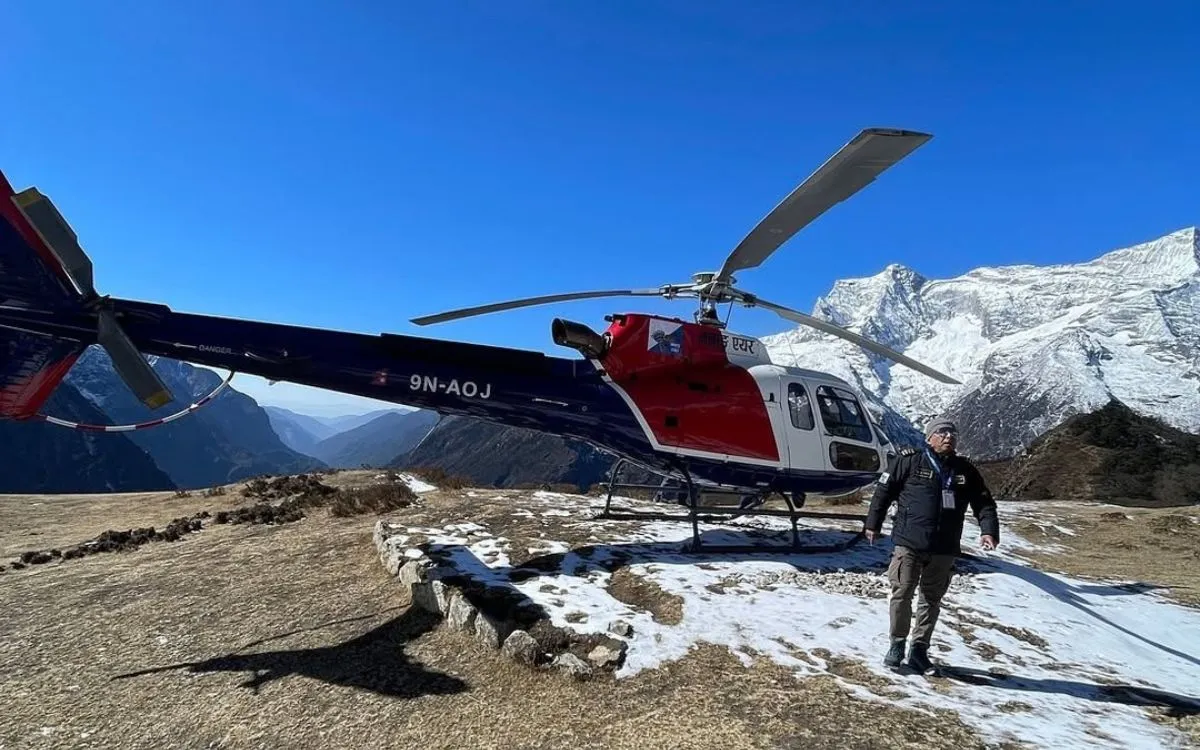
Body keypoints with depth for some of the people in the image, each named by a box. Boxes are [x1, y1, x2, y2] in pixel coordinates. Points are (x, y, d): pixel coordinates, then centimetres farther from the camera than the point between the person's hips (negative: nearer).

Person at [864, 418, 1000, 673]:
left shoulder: (966, 470, 8)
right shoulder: (909, 461, -5)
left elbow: (984, 502, 12)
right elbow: (883, 491, 0)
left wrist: (989, 530, -6)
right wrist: (873, 524, 1)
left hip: (944, 550, 4)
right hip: (908, 543, -4)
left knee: (931, 600, 12)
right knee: (902, 594, 1)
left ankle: (920, 650, 26)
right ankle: (897, 644, 18)